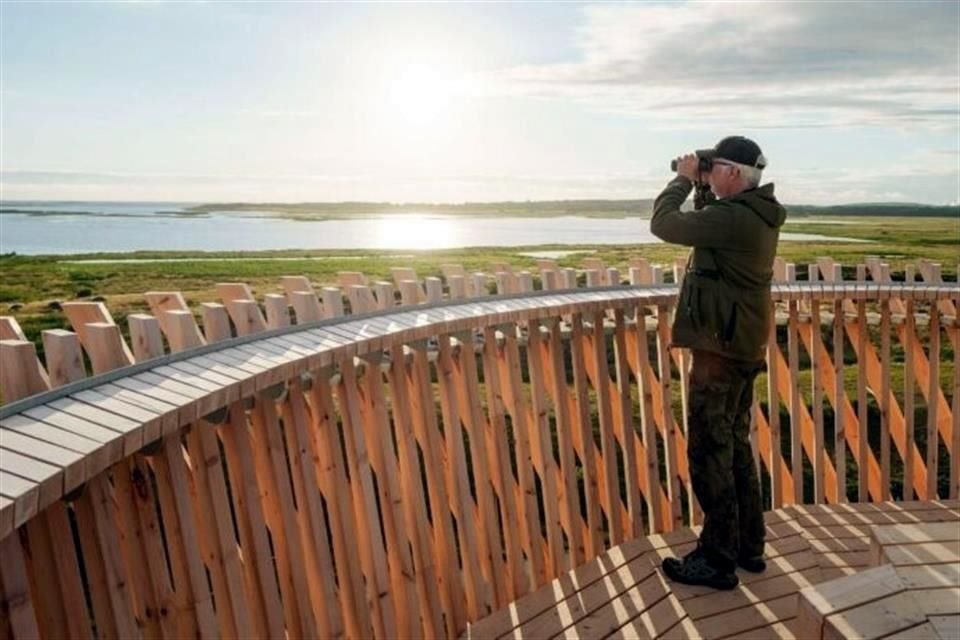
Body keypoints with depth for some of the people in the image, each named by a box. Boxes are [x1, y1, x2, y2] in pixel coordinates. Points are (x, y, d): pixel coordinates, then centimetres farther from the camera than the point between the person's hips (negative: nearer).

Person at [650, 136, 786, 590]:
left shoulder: (731, 217, -21)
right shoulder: (757, 214, 8)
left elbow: (663, 224, -16)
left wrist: (685, 179, -3)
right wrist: (703, 186, 12)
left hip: (719, 351, -10)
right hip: (742, 347, 10)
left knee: (710, 453, -1)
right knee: (735, 447, 18)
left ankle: (717, 560, 9)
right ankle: (748, 547, 29)